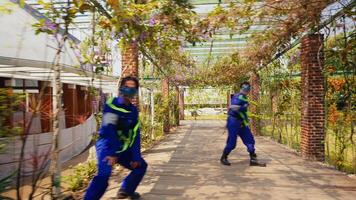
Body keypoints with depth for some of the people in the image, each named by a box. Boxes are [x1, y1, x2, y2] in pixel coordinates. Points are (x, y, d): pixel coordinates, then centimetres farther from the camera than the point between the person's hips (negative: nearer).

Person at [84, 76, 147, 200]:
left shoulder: (133, 110, 6)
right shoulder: (112, 104, -15)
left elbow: (135, 135, 5)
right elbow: (109, 130, -24)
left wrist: (136, 157, 2)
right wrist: (112, 153, -29)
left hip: (122, 148, 8)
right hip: (107, 146, -7)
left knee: (141, 165, 16)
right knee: (104, 174, -29)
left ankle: (126, 190, 33)